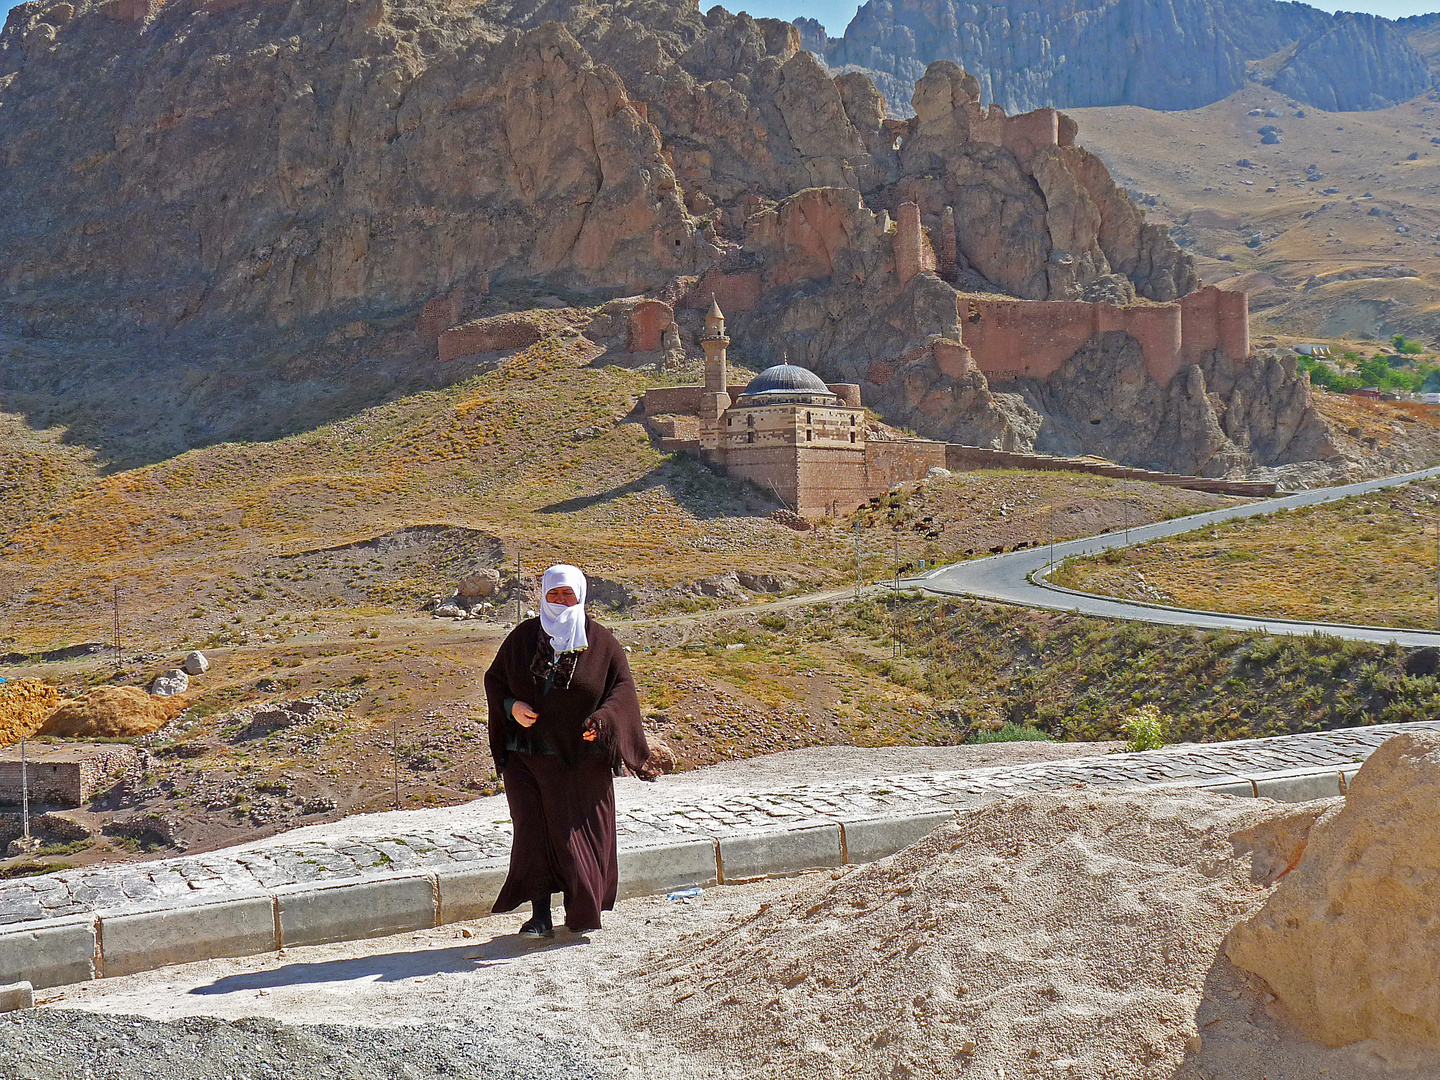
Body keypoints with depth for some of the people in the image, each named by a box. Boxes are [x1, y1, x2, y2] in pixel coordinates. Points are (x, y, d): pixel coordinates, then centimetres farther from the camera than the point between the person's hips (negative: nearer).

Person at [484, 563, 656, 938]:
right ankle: (541, 916, -7)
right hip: (529, 754, 1)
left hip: (582, 756, 0)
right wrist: (511, 706, -9)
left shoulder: (600, 641, 1)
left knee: (581, 832, 4)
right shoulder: (523, 637, 5)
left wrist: (602, 719, -20)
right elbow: (494, 678, 12)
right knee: (534, 829, -8)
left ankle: (583, 912, 21)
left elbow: (622, 686, -1)